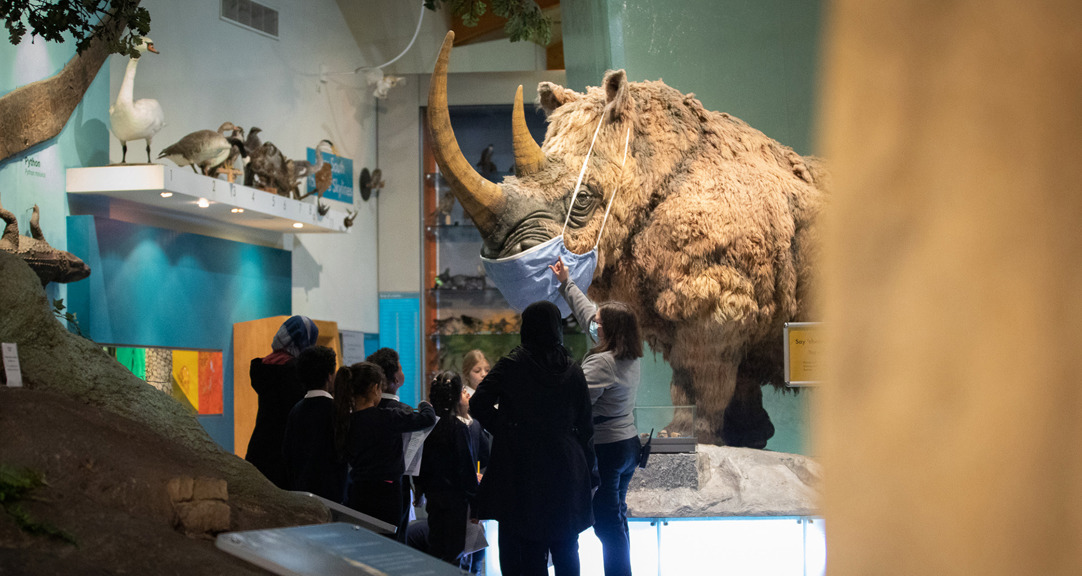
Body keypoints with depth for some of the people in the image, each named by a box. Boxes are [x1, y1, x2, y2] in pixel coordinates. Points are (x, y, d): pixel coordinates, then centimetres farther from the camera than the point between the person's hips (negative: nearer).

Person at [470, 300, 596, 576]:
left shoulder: (512, 365, -7)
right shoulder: (572, 370, 2)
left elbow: (478, 404, -12)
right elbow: (585, 425, 5)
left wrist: (503, 429, 3)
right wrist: (589, 471, 12)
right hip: (566, 468, 3)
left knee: (531, 552, 1)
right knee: (566, 553, 14)